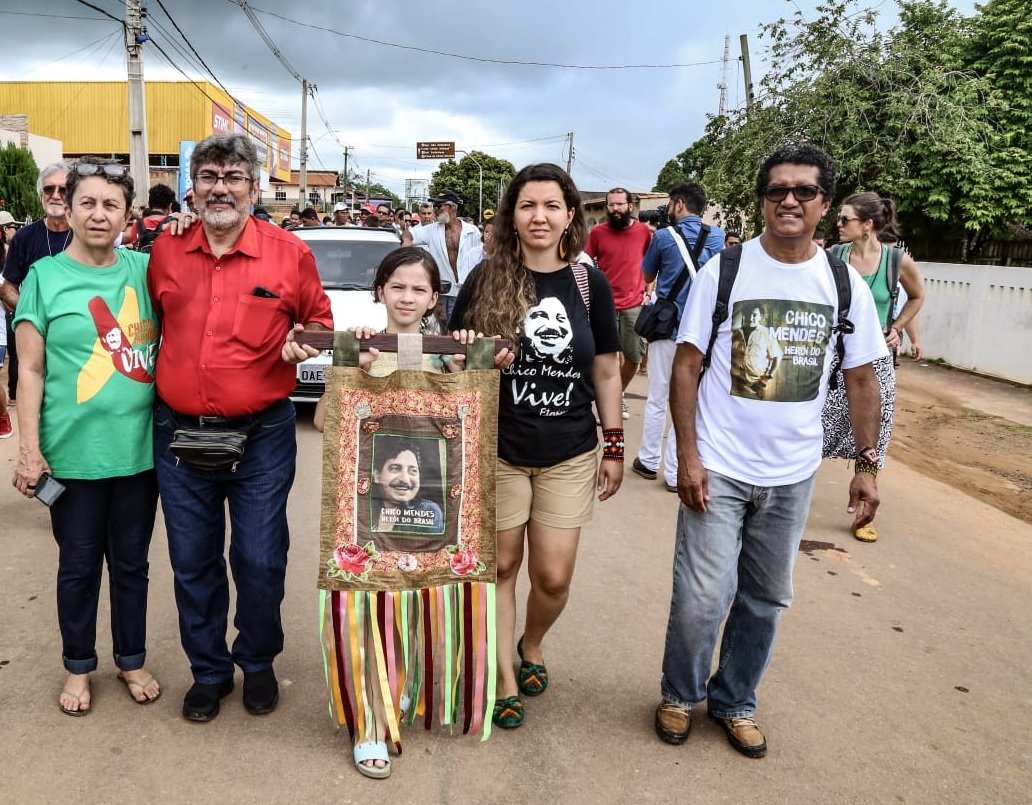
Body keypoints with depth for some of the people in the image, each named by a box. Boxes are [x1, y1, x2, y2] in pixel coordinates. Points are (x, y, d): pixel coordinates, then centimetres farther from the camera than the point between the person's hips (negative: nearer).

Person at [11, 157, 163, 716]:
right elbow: (31, 370, -3)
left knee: (131, 563, 15)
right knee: (78, 565, 13)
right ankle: (78, 667, 33)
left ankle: (132, 660, 33)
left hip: (139, 448, 2)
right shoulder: (45, 276, -2)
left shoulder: (145, 268, 5)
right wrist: (29, 450, -9)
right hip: (73, 452, -2)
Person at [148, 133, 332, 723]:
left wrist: (304, 342, -12)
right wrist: (151, 376, 5)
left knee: (260, 561, 5)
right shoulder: (166, 252, 4)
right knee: (192, 562, 13)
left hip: (261, 435, -2)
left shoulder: (290, 253, -4)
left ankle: (259, 663, 31)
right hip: (179, 431, 3)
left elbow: (319, 321, 8)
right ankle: (209, 670, 33)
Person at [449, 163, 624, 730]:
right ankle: (505, 678, 28)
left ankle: (532, 646, 36)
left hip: (569, 454, 1)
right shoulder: (486, 279, -4)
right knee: (501, 565, 9)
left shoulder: (590, 284, 0)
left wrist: (614, 447, 4)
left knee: (553, 576, 4)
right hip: (499, 450, -1)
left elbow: (606, 372, 5)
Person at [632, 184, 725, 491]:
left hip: (667, 326, -2)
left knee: (657, 399, 10)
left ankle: (649, 461, 22)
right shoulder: (717, 236, 4)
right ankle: (675, 472, 8)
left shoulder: (664, 236, -7)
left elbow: (648, 276, 8)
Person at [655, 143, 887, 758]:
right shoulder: (722, 271, -7)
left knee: (766, 599, 15)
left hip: (792, 475, 3)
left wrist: (867, 464, 3)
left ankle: (735, 699, 37)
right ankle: (681, 695, 27)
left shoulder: (845, 284, 0)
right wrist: (687, 455, -12)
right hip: (718, 469, -3)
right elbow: (687, 366, -6)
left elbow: (861, 379, 7)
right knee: (702, 599, -1)